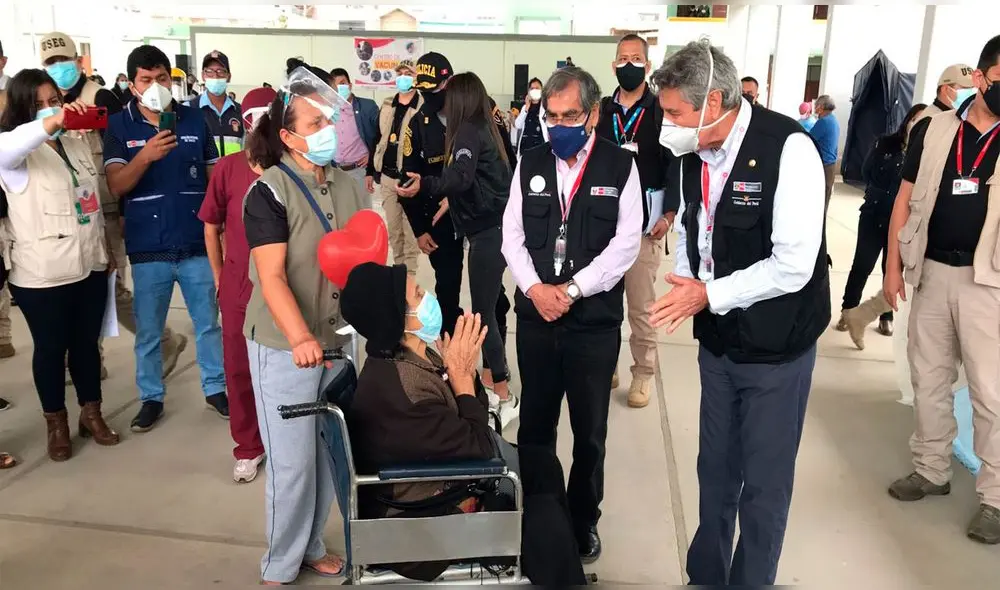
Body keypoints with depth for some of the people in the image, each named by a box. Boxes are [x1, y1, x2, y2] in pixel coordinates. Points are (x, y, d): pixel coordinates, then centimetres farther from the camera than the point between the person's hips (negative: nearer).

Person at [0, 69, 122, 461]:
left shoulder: (78, 146, 11)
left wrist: (104, 251, 18)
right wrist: (51, 122, -50)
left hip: (90, 265, 5)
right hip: (42, 274, -5)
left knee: (87, 342, 14)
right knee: (51, 348, 8)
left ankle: (91, 414, 29)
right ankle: (56, 424, 23)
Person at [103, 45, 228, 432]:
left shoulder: (195, 120, 3)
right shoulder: (119, 126, -1)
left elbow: (215, 175, 7)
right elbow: (116, 185, -10)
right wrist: (145, 156, -27)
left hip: (197, 243, 1)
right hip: (148, 248, -1)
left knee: (208, 323, 11)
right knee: (148, 331, 10)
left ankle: (215, 388, 26)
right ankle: (151, 398, 25)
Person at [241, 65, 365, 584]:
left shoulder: (349, 186, 4)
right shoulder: (269, 193, -15)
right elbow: (272, 277, -24)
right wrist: (299, 337, -38)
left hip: (337, 338, 6)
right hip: (284, 346, -5)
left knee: (329, 451, 15)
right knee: (292, 459, 3)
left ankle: (310, 546, 35)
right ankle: (280, 565, 24)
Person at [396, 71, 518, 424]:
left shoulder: (468, 131, -11)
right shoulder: (485, 128, 14)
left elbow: (460, 178, -27)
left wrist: (423, 186, -35)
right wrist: (450, 200, 30)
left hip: (488, 231, -9)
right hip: (495, 226, 9)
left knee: (482, 312, -5)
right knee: (488, 305, 16)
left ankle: (504, 396, 0)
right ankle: (491, 375, 27)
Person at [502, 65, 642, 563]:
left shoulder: (620, 166, -3)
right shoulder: (530, 164, 6)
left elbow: (626, 243, -9)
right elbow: (512, 235, 4)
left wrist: (572, 288, -17)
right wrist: (534, 288, -12)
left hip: (595, 320, -2)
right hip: (535, 316, 3)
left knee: (590, 432, 11)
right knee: (534, 425, 13)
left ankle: (583, 522, 31)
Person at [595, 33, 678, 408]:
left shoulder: (662, 111, -1)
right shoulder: (602, 110, 9)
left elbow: (677, 166, -2)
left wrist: (669, 214, -8)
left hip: (645, 220, -3)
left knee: (641, 305, 3)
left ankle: (643, 373, 16)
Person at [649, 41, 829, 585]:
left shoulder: (788, 149, -21)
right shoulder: (695, 153, -1)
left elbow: (793, 266, -24)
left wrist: (708, 294, -21)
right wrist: (684, 283, -3)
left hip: (776, 346, -6)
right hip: (717, 339, 6)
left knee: (764, 484, 9)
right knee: (715, 470, 20)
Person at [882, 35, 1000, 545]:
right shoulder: (934, 129, 2)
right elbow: (906, 198, 5)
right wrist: (893, 265, 2)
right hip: (932, 272, 2)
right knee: (928, 379, 13)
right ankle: (931, 470, 29)